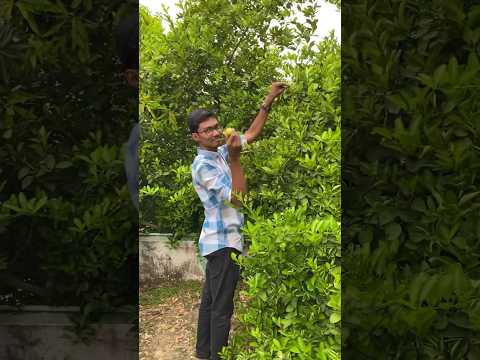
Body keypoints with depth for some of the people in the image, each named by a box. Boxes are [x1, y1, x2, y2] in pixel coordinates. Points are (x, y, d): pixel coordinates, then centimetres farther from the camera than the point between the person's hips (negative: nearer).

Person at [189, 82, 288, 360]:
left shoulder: (220, 152, 7)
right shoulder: (203, 166, -19)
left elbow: (252, 134, 16)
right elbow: (237, 198, -26)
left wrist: (269, 101, 8)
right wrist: (235, 158, -35)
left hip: (220, 240, 9)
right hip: (223, 242, -9)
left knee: (211, 299, 15)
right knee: (222, 306, -7)